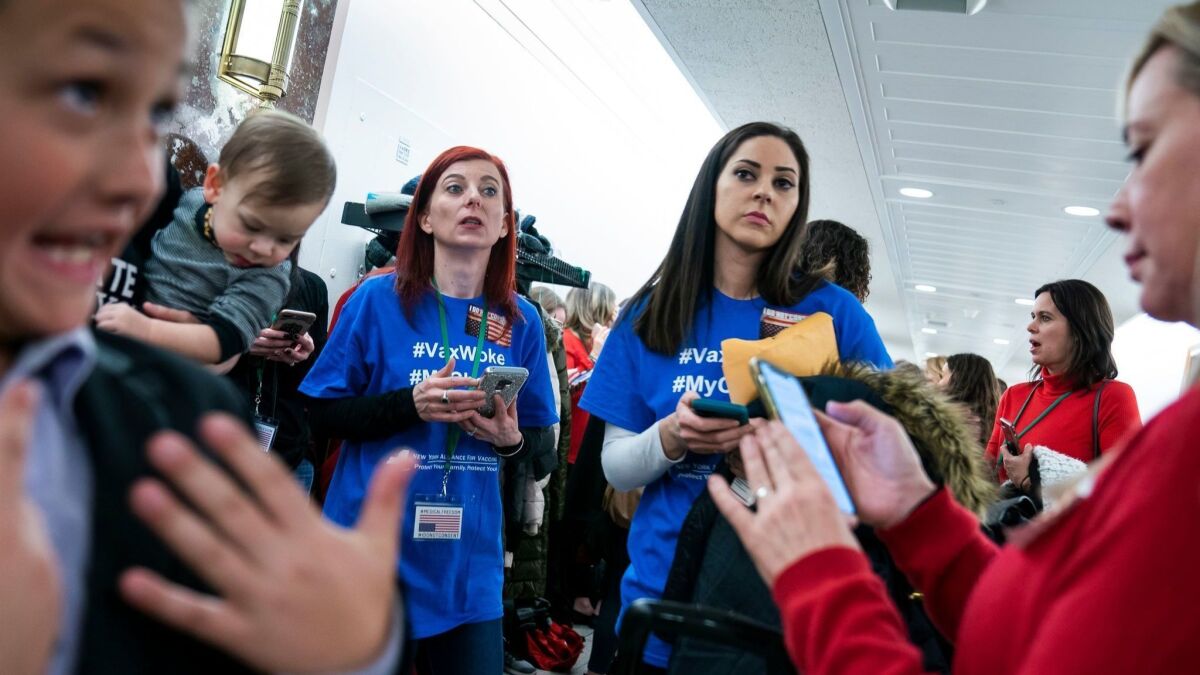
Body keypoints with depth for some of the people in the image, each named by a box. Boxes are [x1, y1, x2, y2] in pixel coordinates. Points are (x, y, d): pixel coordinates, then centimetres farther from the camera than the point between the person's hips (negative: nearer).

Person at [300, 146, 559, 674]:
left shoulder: (522, 320, 1)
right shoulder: (379, 298, -6)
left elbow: (542, 438, 8)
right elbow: (322, 414, -5)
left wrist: (511, 438, -15)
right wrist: (411, 405, -20)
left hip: (469, 565, 2)